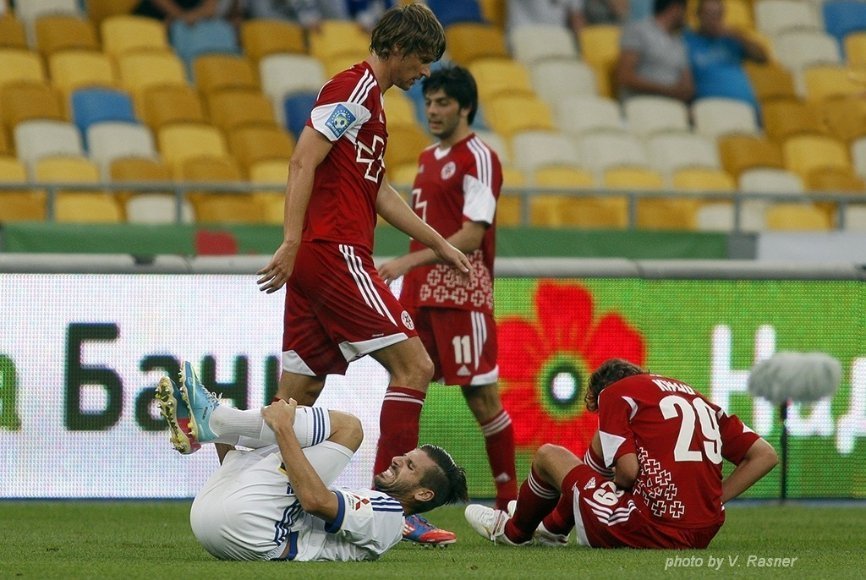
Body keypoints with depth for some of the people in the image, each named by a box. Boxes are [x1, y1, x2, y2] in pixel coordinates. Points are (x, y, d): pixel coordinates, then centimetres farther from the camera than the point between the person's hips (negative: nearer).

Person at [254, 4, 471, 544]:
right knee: (413, 365, -10)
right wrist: (292, 244, -23)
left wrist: (439, 243, 32)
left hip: (314, 259, 10)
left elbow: (381, 193, 30)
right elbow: (304, 162, -17)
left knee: (299, 393, 8)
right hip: (336, 254, -10)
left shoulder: (366, 94, 24)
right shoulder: (355, 87, -7)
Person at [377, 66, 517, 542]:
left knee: (481, 395, -3)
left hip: (461, 296, -8)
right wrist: (408, 274, 18)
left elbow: (471, 235, -16)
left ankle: (509, 499, 7)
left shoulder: (478, 159, -8)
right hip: (419, 292, 8)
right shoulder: (428, 159, 18)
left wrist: (409, 262, -21)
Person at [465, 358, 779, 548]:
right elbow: (765, 455, 11)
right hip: (704, 535, 7)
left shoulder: (614, 392, 1)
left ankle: (514, 530, 44)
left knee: (548, 455, 18)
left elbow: (628, 471, -12)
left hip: (651, 531, -7)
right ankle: (553, 525, 50)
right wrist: (712, 501, 12)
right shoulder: (698, 399, 18)